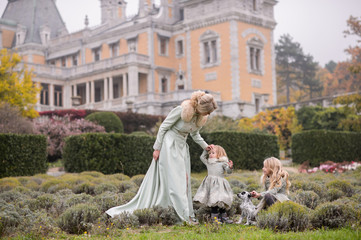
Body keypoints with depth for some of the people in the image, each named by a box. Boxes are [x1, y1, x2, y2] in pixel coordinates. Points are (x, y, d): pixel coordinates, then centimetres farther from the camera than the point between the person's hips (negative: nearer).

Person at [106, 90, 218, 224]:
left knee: (184, 179, 4)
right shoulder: (182, 110, -22)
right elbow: (163, 127, -14)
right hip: (169, 145, -7)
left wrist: (205, 146, 4)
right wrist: (157, 148, -12)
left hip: (182, 147, 7)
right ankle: (185, 215, -10)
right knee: (174, 179, -9)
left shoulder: (201, 117, -1)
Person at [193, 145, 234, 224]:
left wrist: (230, 167, -26)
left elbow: (228, 171, -5)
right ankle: (214, 217, -1)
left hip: (220, 184, -3)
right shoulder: (208, 163, 19)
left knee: (222, 201, -1)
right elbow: (202, 157, 31)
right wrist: (206, 150, 23)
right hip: (211, 184, 3)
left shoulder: (223, 163, 4)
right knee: (213, 201, -5)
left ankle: (223, 216, 9)